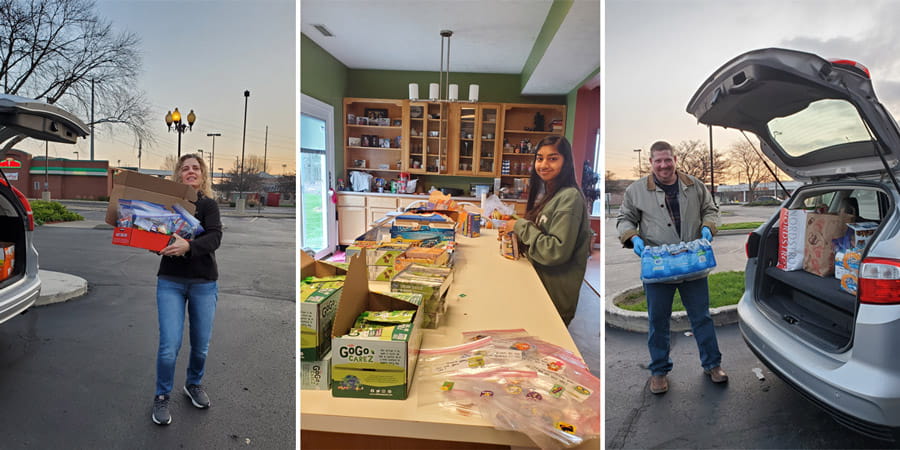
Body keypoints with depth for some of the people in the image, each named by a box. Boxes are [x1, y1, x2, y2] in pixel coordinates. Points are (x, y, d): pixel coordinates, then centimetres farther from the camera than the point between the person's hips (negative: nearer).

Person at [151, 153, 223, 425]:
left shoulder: (208, 205, -2)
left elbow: (215, 237, -18)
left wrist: (189, 246, -35)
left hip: (204, 283, 0)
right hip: (170, 281, 0)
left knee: (201, 345, 10)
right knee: (169, 345, -6)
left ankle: (194, 384, 38)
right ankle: (161, 397, 18)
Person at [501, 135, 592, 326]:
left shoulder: (569, 198, -19)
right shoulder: (546, 193, 8)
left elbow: (558, 251, -25)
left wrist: (521, 226, -20)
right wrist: (514, 231, 1)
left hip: (556, 294, -8)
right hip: (538, 280, 8)